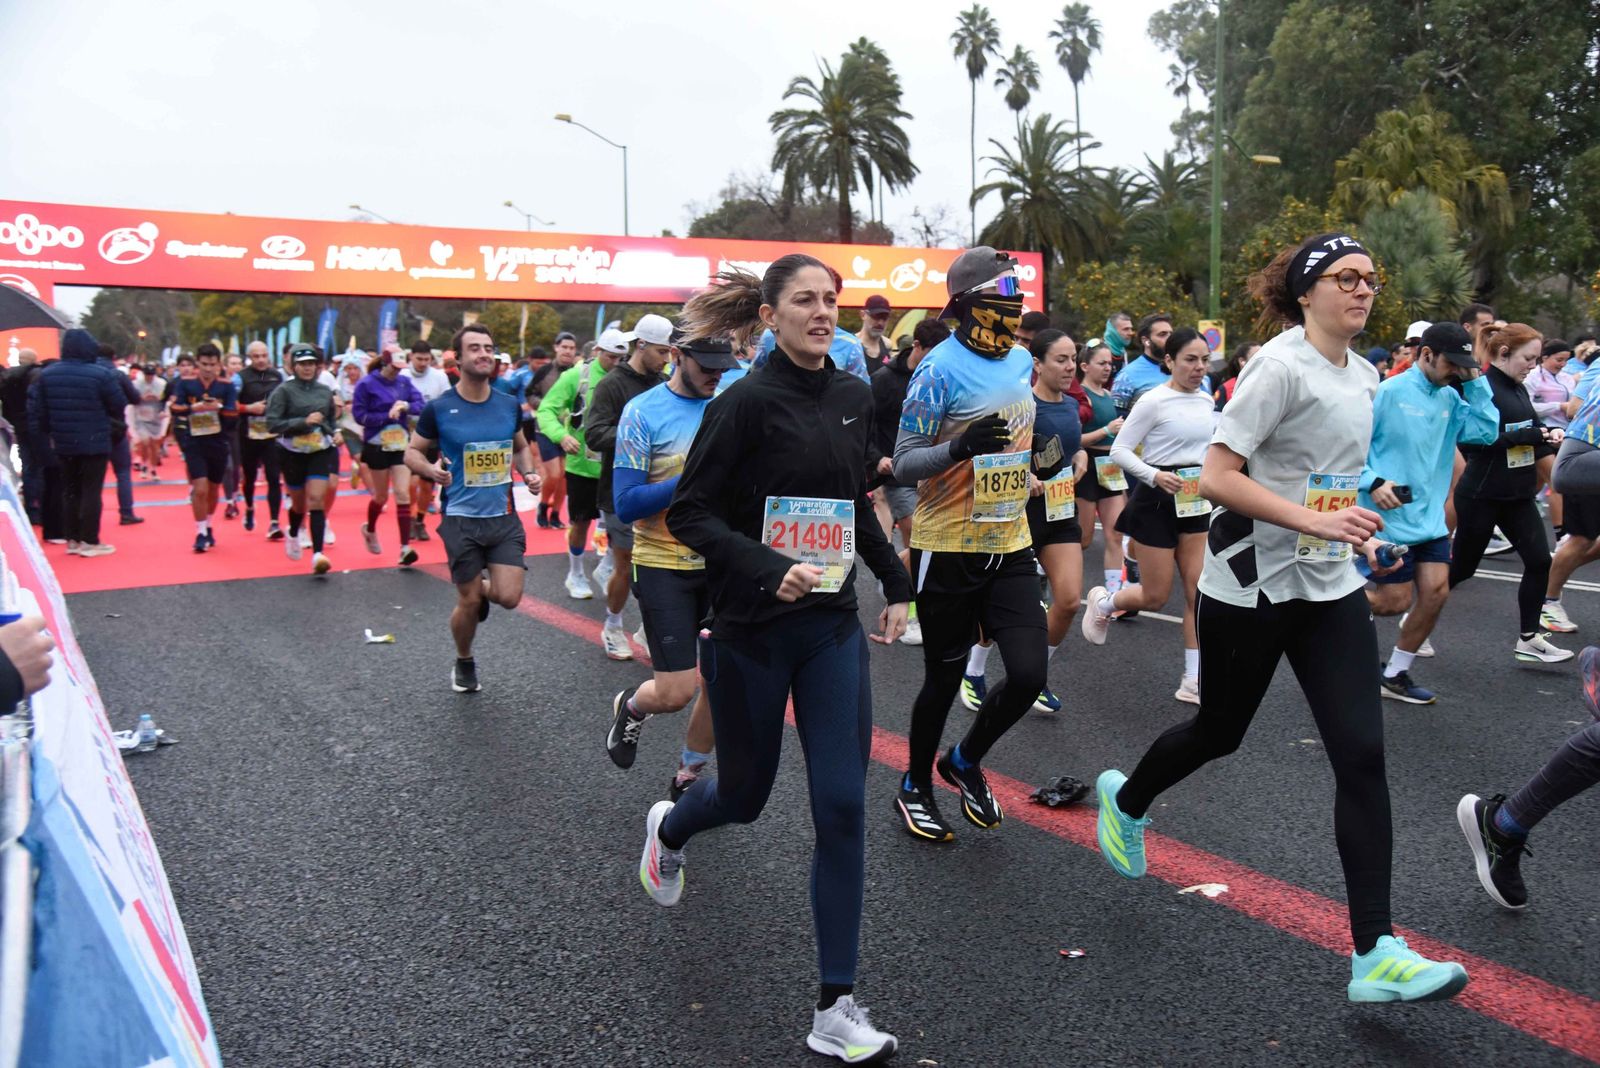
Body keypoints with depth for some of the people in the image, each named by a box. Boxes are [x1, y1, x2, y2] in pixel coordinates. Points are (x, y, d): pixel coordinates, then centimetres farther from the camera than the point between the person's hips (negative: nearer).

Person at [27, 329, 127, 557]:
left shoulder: (46, 374, 4)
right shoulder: (102, 374, -14)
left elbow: (36, 410, 5)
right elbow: (120, 407, -8)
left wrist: (45, 436, 13)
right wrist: (112, 417, 14)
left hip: (62, 443, 5)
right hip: (94, 443, -5)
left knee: (69, 491, 14)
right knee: (91, 491, 0)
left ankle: (72, 539, 18)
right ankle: (90, 542, 1)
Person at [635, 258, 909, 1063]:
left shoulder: (853, 397, 5)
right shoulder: (747, 401, -13)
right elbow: (688, 514, -14)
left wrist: (894, 582, 17)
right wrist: (769, 567, -26)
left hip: (832, 627, 4)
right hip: (751, 630, -4)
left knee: (842, 809, -1)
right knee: (745, 795, 13)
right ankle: (667, 828, 51)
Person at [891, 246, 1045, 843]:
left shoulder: (1022, 362, 8)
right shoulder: (940, 369, -14)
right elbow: (903, 465, -16)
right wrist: (962, 446, -31)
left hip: (1010, 547, 6)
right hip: (948, 551, -6)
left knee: (1028, 675, -2)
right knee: (944, 680, 6)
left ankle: (966, 761, 27)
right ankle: (915, 788, 31)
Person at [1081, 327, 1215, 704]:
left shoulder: (1207, 401, 7)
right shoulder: (1154, 401, -13)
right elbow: (1120, 450, -14)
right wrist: (1155, 475, -26)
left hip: (1195, 501, 6)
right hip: (1156, 501, -6)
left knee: (1200, 591, -1)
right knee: (1155, 597, 0)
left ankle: (1193, 681, 6)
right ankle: (1102, 602, 33)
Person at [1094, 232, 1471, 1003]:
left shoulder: (1363, 377, 10)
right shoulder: (1279, 367, -15)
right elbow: (1215, 477, -22)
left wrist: (1357, 531, 12)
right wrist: (1315, 521, -28)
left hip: (1331, 591, 6)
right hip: (1250, 588, -6)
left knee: (1362, 755, -4)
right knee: (1219, 733, 11)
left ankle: (1374, 954, 0)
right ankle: (1125, 801, 43)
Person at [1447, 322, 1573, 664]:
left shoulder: (1518, 390, 11)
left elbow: (1528, 428, 20)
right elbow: (1469, 442, -23)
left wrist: (1546, 434, -2)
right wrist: (1524, 436, -25)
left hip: (1518, 493, 8)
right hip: (1481, 494, -7)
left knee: (1539, 561, 1)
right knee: (1463, 566, 3)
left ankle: (1528, 639, 11)